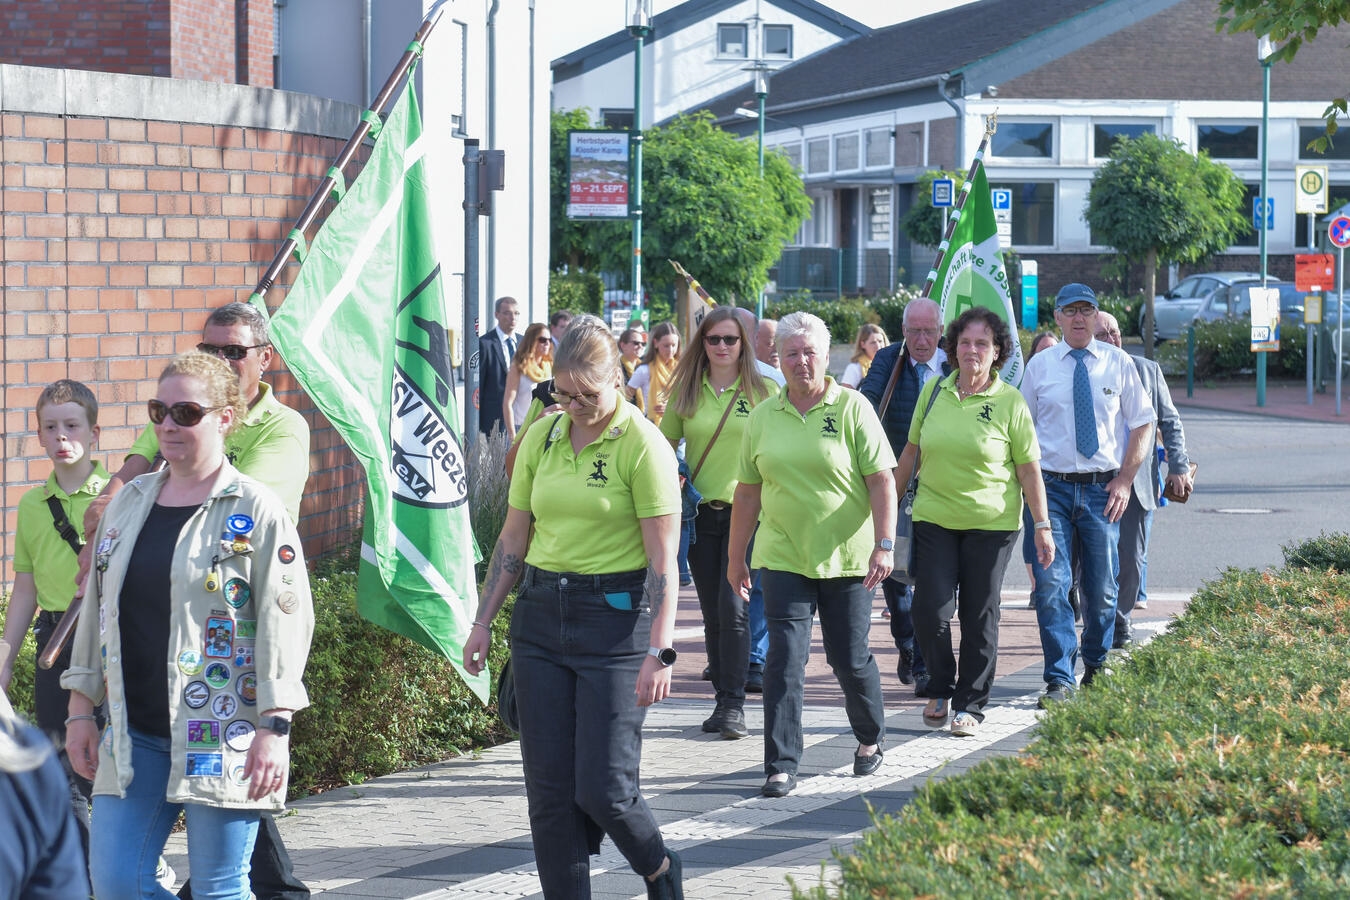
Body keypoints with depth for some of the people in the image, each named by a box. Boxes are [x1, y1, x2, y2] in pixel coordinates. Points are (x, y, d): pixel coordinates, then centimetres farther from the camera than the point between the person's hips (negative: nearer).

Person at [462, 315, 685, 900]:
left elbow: (662, 559, -12)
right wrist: (483, 623, 10)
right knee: (548, 787, 3)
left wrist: (658, 652, -17)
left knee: (602, 788, -7)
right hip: (541, 612, 5)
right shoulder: (541, 437, 7)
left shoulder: (642, 445, -9)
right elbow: (514, 538, 14)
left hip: (615, 617, -5)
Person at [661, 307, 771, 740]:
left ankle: (734, 705, -8)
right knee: (713, 614, 8)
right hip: (700, 511, 3)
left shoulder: (762, 391, 0)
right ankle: (723, 701, 15)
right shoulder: (686, 392, 7)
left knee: (733, 608, -12)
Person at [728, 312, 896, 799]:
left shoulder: (852, 408, -3)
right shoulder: (763, 416, 5)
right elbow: (748, 489, 11)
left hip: (846, 557, -2)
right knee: (784, 659, -7)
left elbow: (882, 481, -6)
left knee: (850, 658, 6)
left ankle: (870, 738, 33)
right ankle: (781, 767, -4)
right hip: (783, 556, 2)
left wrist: (884, 544, -14)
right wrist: (736, 555, 13)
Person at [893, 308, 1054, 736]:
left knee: (980, 616, 3)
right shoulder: (934, 391, 4)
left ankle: (970, 704, 16)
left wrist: (1043, 526, -3)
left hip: (992, 523, -2)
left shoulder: (1010, 402, -4)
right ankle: (940, 689, 18)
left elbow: (1029, 469, -2)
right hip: (934, 518, 2)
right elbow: (912, 450, 14)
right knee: (930, 610, -5)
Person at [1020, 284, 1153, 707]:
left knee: (1101, 589, 9)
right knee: (1050, 585, -10)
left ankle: (1097, 668, 28)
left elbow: (1142, 424, 7)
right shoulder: (1039, 365, 5)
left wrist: (1124, 481, -2)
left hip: (1102, 488, 1)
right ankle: (1060, 679, -7)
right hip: (1051, 486, -1)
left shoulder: (1118, 363, 4)